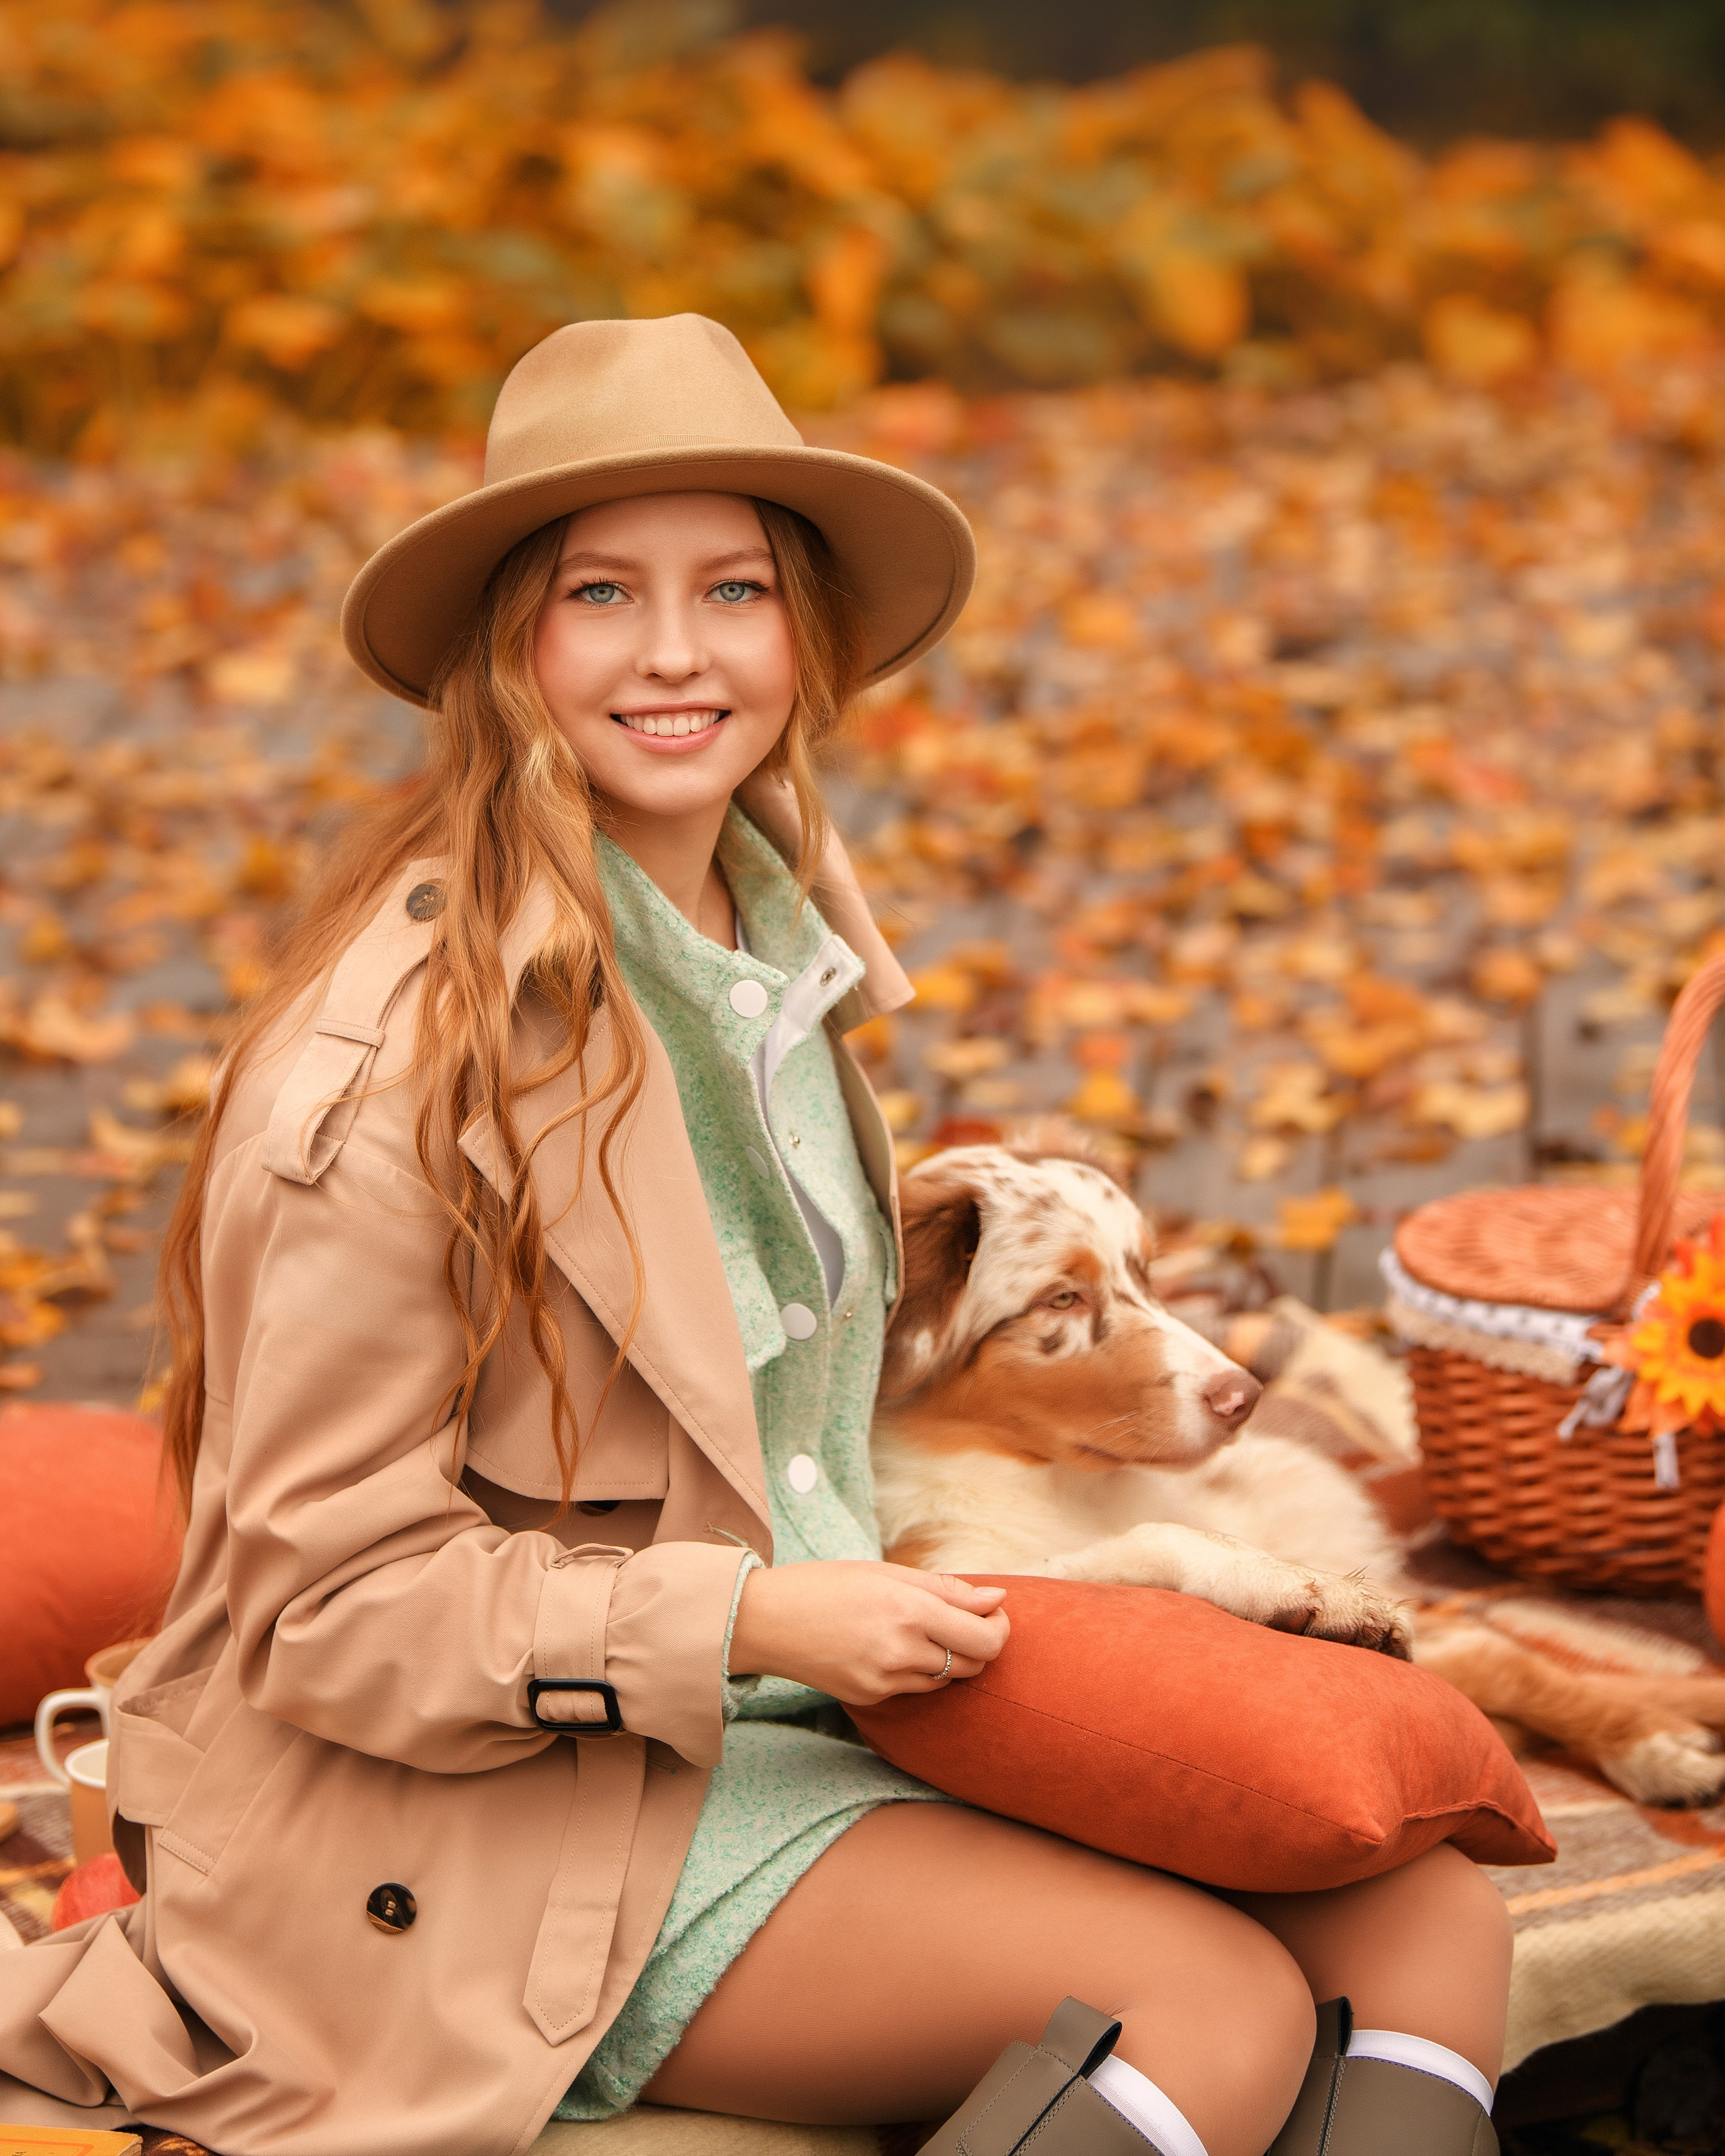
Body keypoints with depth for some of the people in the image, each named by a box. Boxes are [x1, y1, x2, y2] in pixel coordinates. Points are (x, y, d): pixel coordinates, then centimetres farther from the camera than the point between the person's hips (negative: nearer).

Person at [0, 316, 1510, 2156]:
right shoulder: (396, 1060, -18)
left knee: (1427, 1917, -7)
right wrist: (745, 1624, -23)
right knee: (1219, 2002, -22)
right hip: (482, 1826, -8)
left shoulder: (771, 938, 8)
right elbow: (330, 1604, -16)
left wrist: (880, 1617, 4)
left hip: (790, 1714, 8)